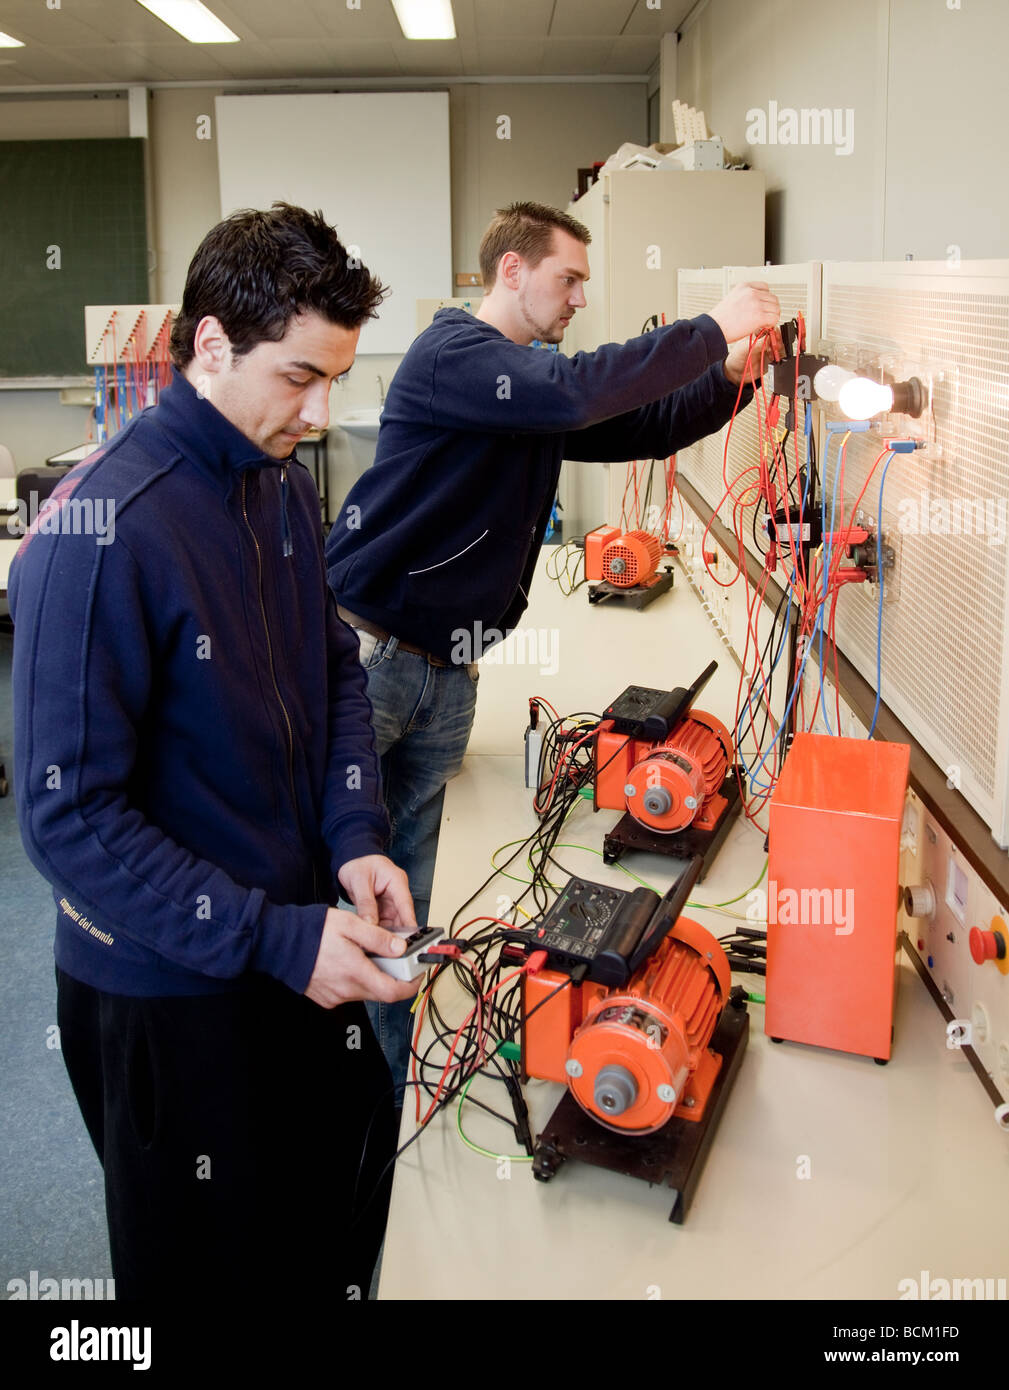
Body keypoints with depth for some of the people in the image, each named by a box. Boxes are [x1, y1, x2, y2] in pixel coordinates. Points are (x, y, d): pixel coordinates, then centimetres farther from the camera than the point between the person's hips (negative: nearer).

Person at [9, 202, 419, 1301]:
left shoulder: (285, 485, 0)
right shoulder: (99, 532, -26)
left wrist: (356, 838, -6)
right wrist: (278, 941, -26)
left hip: (297, 939, 7)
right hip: (167, 992, -7)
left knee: (345, 1214, 25)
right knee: (212, 1260, 18)